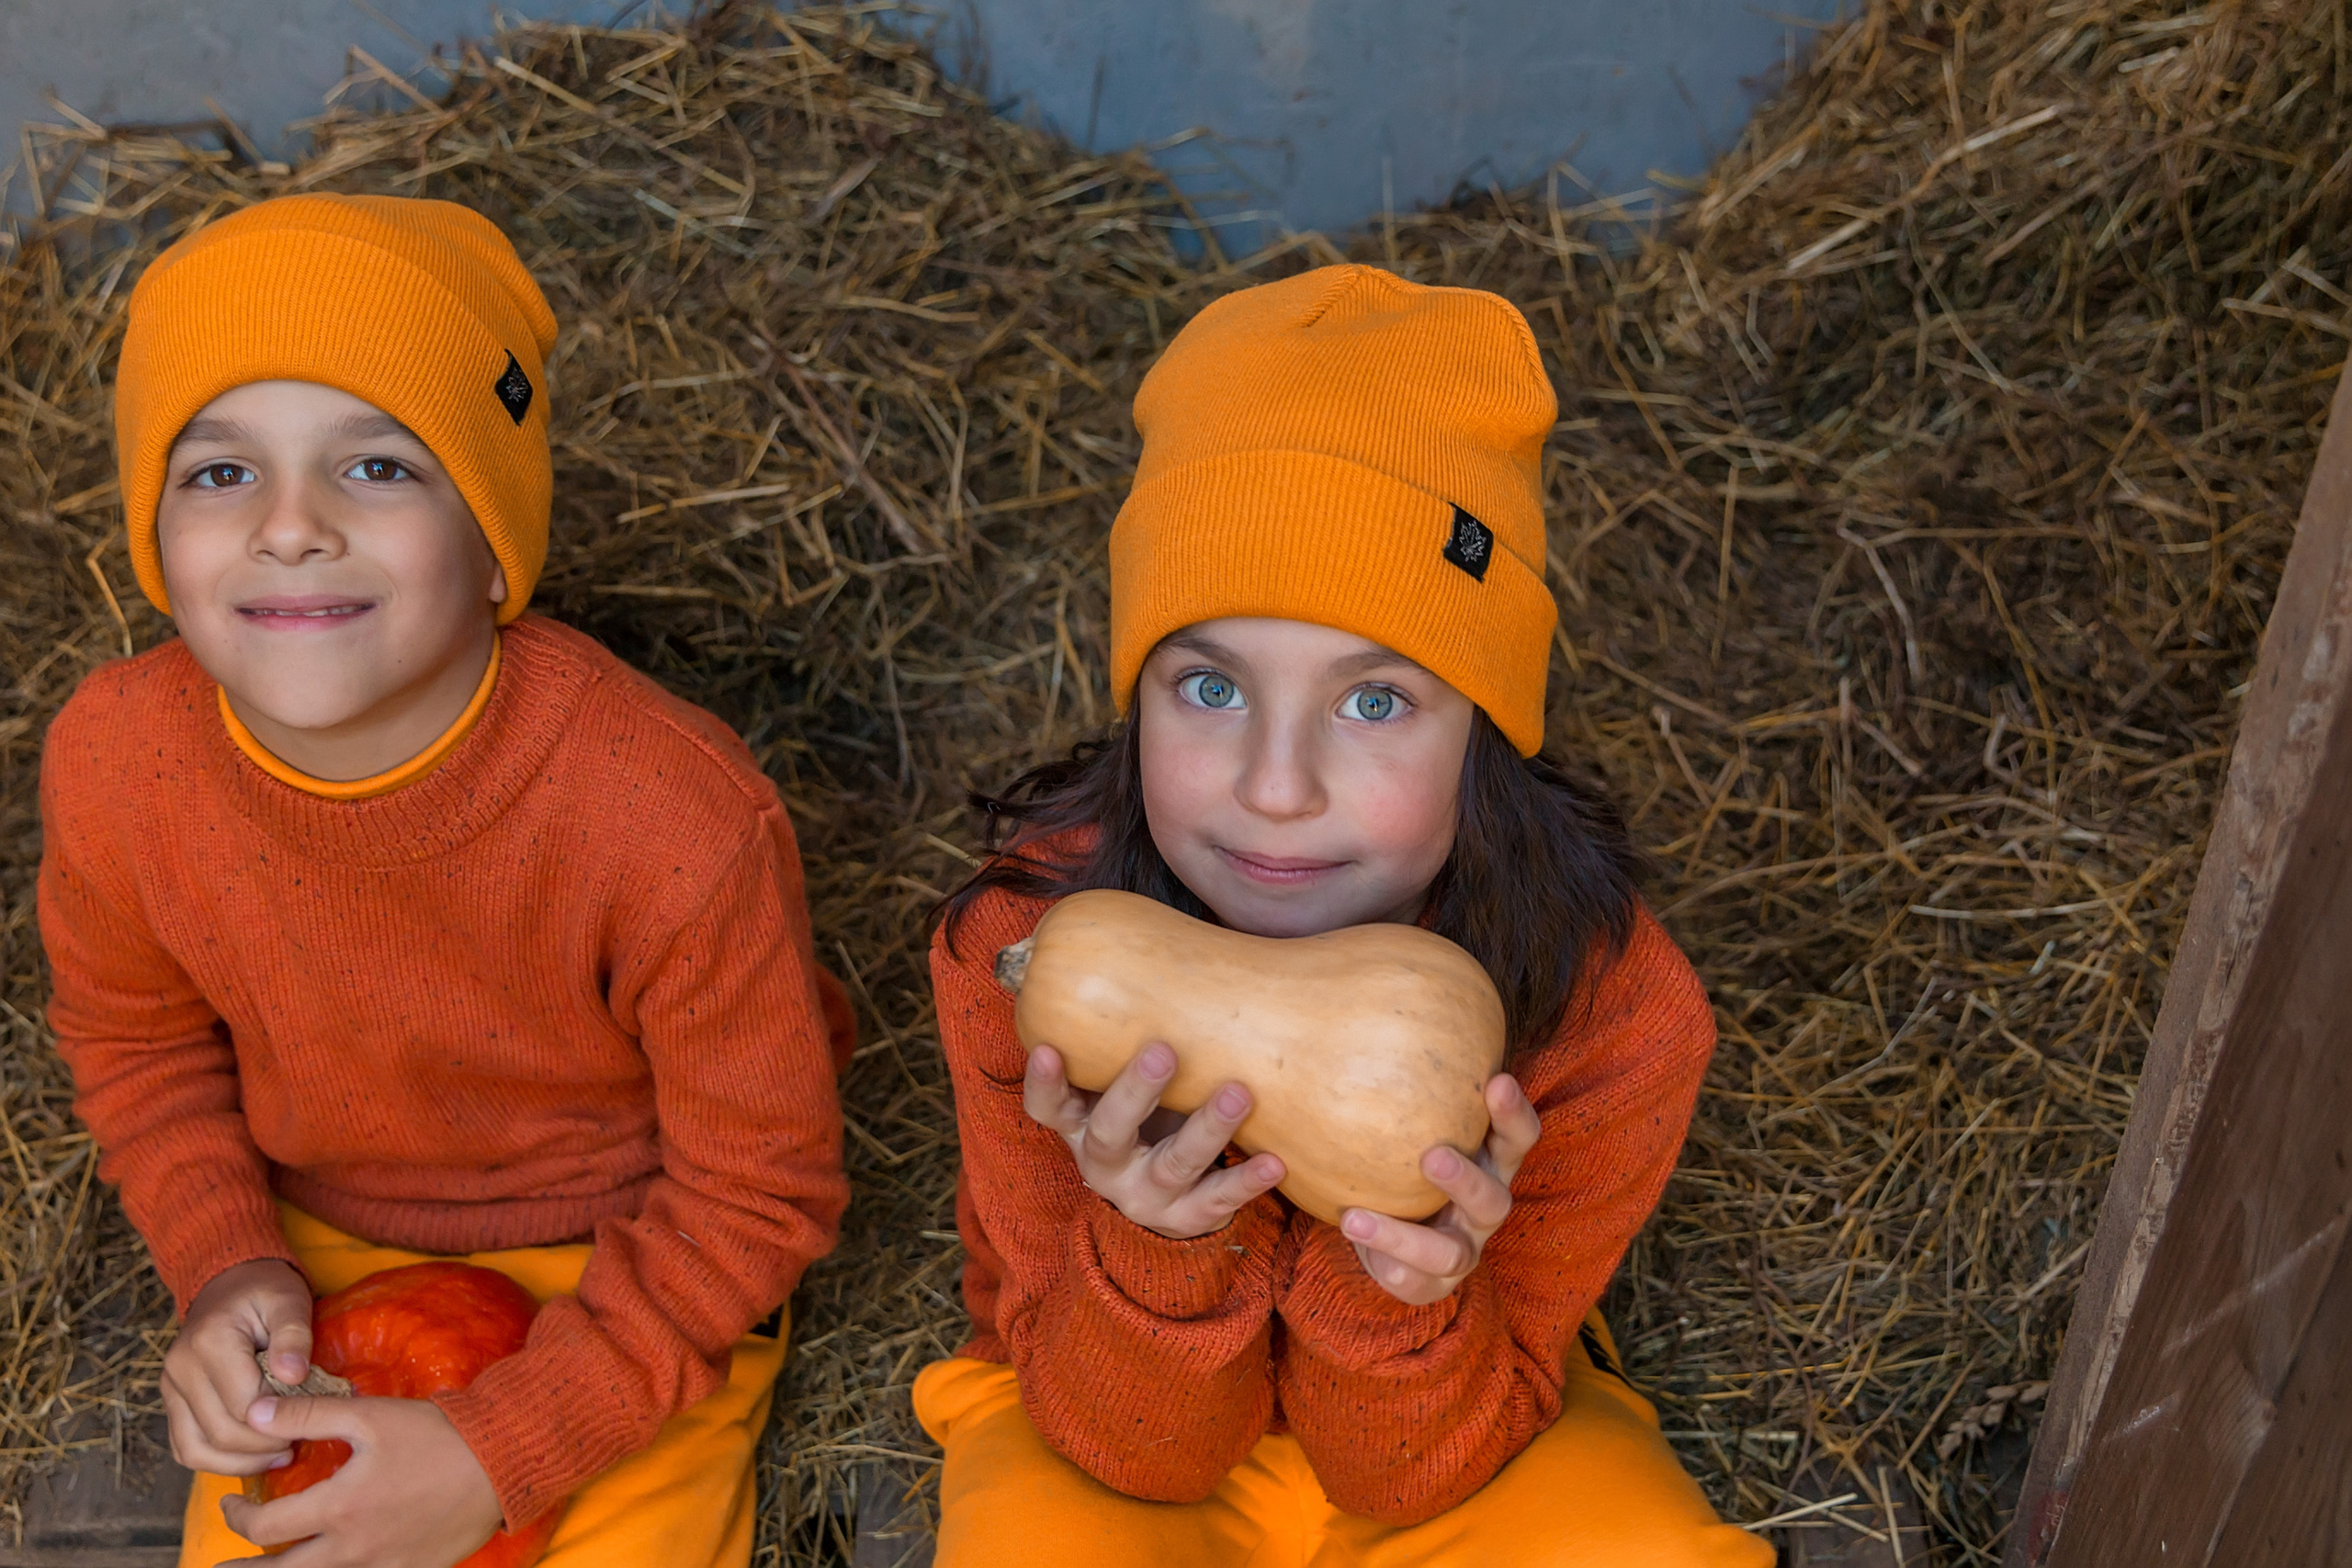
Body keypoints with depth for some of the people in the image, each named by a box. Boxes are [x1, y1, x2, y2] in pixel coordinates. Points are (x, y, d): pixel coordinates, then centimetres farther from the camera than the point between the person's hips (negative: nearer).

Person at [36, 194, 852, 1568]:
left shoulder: (678, 821, -33)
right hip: (313, 1262, 3)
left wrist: (495, 1456, -21)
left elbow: (758, 1192, -19)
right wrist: (227, 1266, -13)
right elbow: (137, 1036, 3)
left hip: (632, 1277, -3)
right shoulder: (115, 759, -19)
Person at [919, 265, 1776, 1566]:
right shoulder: (1019, 948, -26)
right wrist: (1156, 1248, -38)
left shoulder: (1612, 1011, -26)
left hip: (1447, 1429, 1)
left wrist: (1402, 1294, -37)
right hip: (1109, 1448, -1)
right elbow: (1135, 1449, -17)